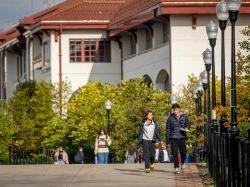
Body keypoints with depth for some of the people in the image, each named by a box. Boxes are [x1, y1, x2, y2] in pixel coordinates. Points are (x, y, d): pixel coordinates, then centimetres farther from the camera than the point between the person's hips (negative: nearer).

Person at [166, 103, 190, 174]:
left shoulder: (184, 117, 3)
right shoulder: (170, 118, 2)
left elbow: (188, 125, 15)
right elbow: (168, 129, 4)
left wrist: (186, 128, -11)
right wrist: (167, 140, 1)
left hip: (182, 137, 1)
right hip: (173, 138, -1)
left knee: (183, 152, 5)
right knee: (175, 153, -4)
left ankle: (182, 163, 35)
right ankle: (177, 167, 1)